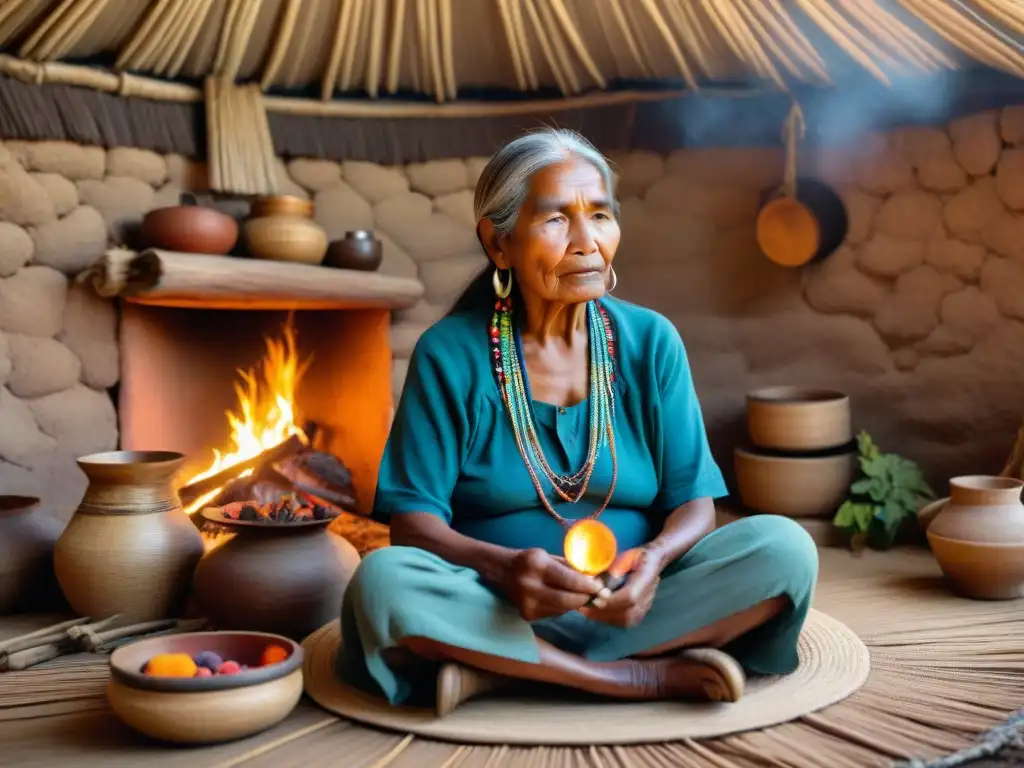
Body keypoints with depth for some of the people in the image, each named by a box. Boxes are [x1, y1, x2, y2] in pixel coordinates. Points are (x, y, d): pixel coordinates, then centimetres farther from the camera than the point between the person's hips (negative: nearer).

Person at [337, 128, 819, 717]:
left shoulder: (651, 342, 3)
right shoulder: (450, 354, -3)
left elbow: (694, 501, 1)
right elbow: (413, 519, -7)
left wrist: (652, 560, -22)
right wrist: (504, 567, -28)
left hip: (631, 604, 2)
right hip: (498, 612, -2)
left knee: (784, 547, -21)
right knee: (382, 580, -30)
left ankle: (504, 669, -23)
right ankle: (655, 675, -25)